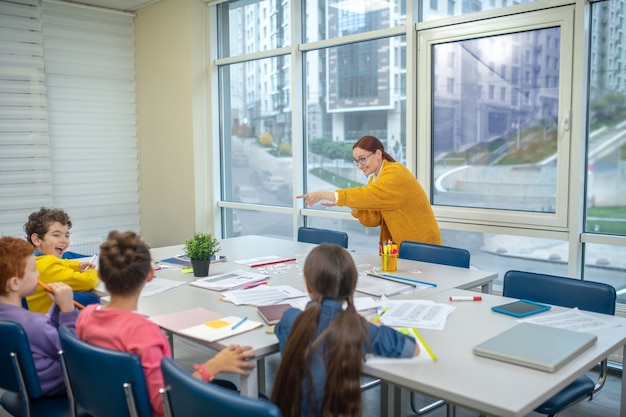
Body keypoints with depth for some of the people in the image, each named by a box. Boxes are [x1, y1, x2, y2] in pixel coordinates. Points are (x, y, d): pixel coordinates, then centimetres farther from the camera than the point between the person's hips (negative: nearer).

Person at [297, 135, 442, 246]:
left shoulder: (395, 173, -19)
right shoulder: (373, 179, 7)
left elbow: (368, 196, -32)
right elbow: (374, 219, 1)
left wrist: (325, 195, -33)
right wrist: (350, 204, -15)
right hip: (398, 246, 8)